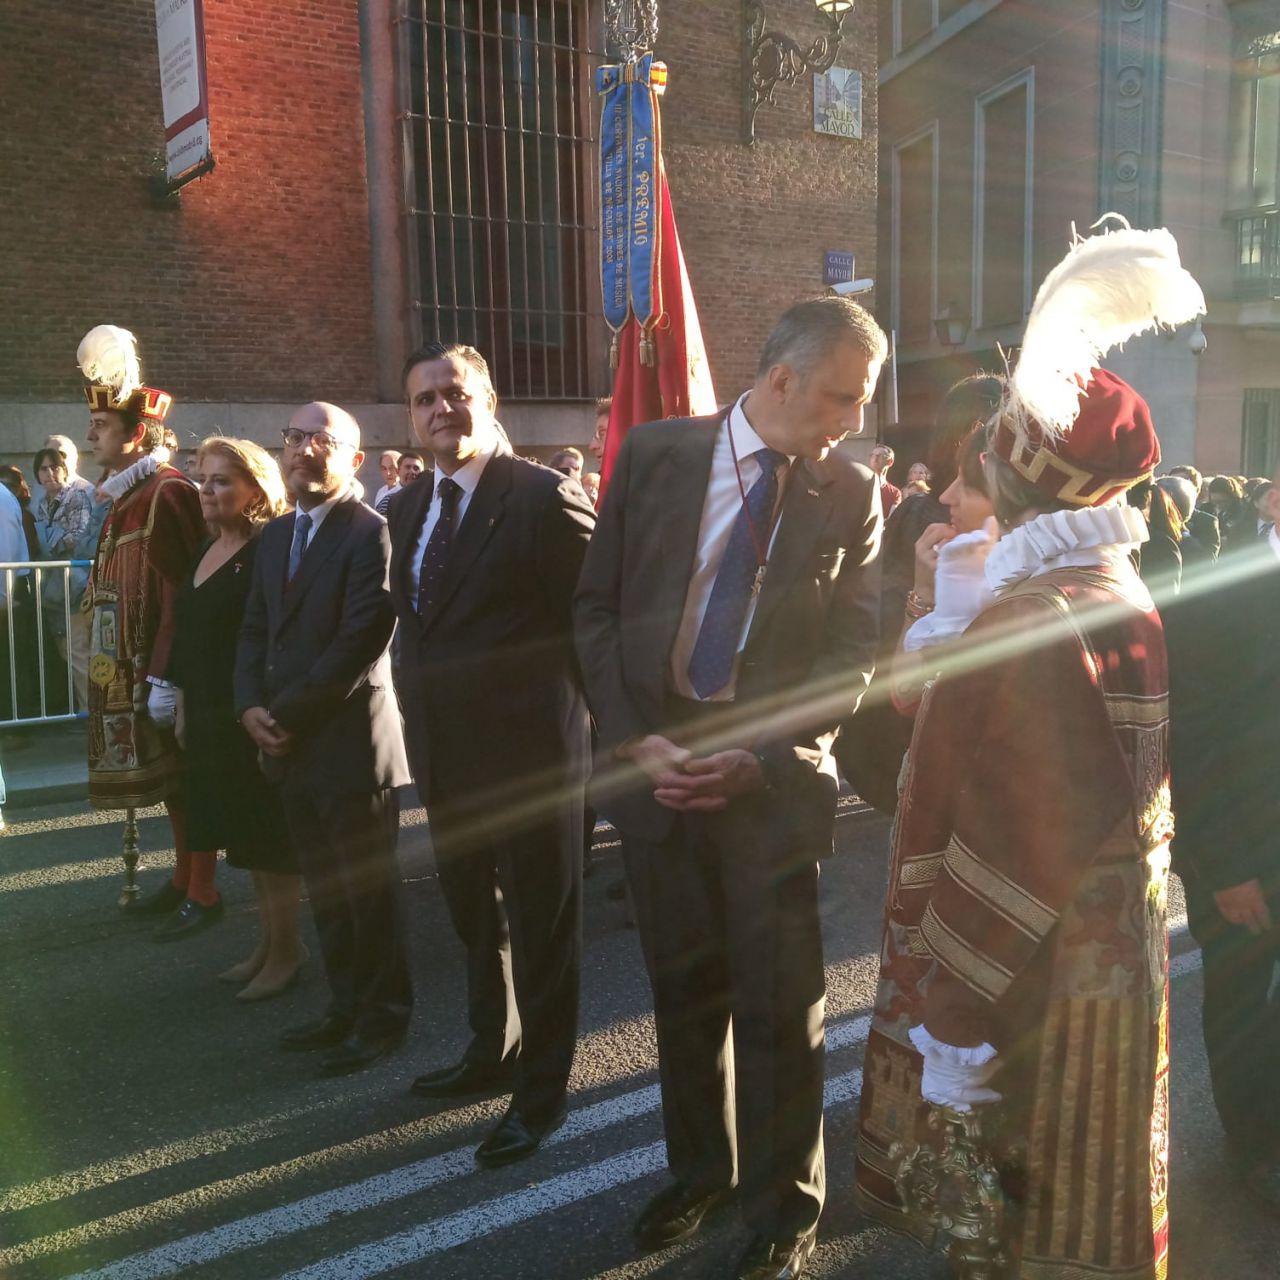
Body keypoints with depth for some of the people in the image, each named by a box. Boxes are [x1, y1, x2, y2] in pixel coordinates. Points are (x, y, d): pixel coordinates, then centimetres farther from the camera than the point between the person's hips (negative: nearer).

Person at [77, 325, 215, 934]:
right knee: (167, 776, 17)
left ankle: (203, 894, 11)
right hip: (132, 669, 9)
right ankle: (183, 877, 30)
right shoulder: (124, 496, 14)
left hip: (165, 669, -9)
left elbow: (180, 593, -21)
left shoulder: (169, 493, -16)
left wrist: (166, 678, -23)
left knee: (183, 774, 0)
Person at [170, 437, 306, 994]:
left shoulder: (268, 553, -14)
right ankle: (270, 942, 29)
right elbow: (189, 639, 16)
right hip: (209, 718, 8)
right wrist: (183, 709, 17)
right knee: (242, 834, 16)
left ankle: (285, 952, 17)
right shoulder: (204, 550, 12)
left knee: (267, 835, 2)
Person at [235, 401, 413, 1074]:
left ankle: (382, 1017, 22)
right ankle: (345, 1004, 31)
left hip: (350, 741, -7)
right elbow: (255, 630, 15)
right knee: (324, 888, 16)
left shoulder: (370, 532, -12)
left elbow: (360, 643, -19)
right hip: (289, 743, 7)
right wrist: (251, 707, -1)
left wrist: (287, 714, -14)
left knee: (368, 889, 6)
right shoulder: (275, 534, 14)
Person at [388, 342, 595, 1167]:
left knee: (541, 925, 8)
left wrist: (578, 711, -9)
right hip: (447, 756, 8)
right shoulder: (410, 511, 10)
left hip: (528, 753, -7)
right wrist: (423, 727, 11)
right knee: (476, 918, 22)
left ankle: (541, 1091, 25)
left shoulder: (546, 497, -14)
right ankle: (492, 1052, 43)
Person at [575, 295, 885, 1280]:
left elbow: (853, 654, -3)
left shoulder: (851, 495, -2)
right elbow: (598, 605, 2)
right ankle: (700, 1171, 38)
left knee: (779, 1005, 6)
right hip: (654, 761, 2)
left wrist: (756, 754, -14)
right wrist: (636, 738, -8)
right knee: (684, 986, 16)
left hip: (773, 775, -1)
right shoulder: (654, 454, 0)